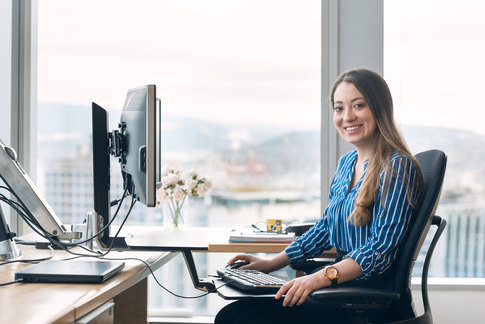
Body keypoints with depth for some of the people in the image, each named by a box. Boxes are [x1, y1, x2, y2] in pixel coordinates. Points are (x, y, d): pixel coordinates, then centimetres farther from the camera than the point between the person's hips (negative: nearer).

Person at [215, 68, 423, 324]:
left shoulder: (397, 167, -11)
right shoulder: (346, 163, 16)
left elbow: (380, 249, -19)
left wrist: (322, 277, -31)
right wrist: (272, 263, 16)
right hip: (342, 286, 8)